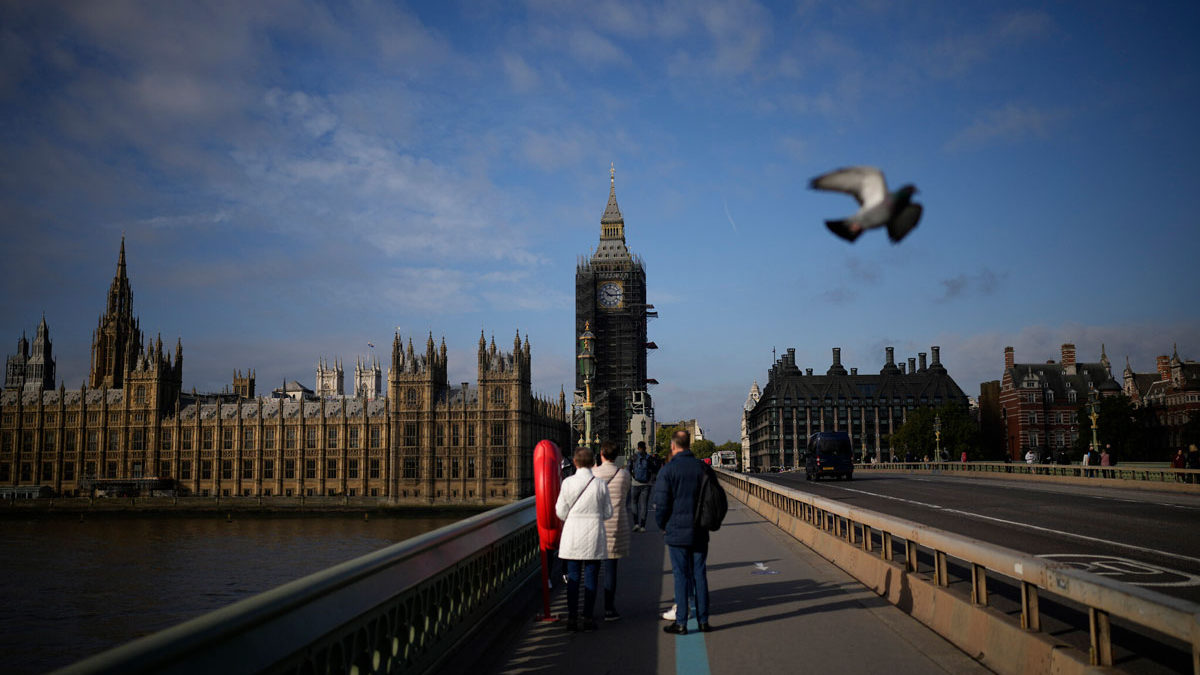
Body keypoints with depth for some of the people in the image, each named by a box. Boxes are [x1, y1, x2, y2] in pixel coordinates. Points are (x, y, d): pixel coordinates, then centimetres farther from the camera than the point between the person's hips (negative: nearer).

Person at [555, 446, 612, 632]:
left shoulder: (568, 483, -7)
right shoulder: (600, 484, -5)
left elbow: (560, 512, -3)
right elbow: (608, 512, 1)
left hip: (572, 535, 0)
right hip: (594, 536, 0)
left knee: (573, 578, 7)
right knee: (591, 578, 7)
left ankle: (572, 618, 8)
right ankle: (588, 618, 8)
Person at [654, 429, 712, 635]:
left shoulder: (667, 470, -11)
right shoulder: (703, 468, 2)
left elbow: (661, 504, -12)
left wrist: (662, 525, 5)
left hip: (677, 532, -3)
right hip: (700, 533, 4)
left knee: (681, 576, 1)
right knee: (700, 575, 10)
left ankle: (681, 622, 5)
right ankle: (703, 620, 14)